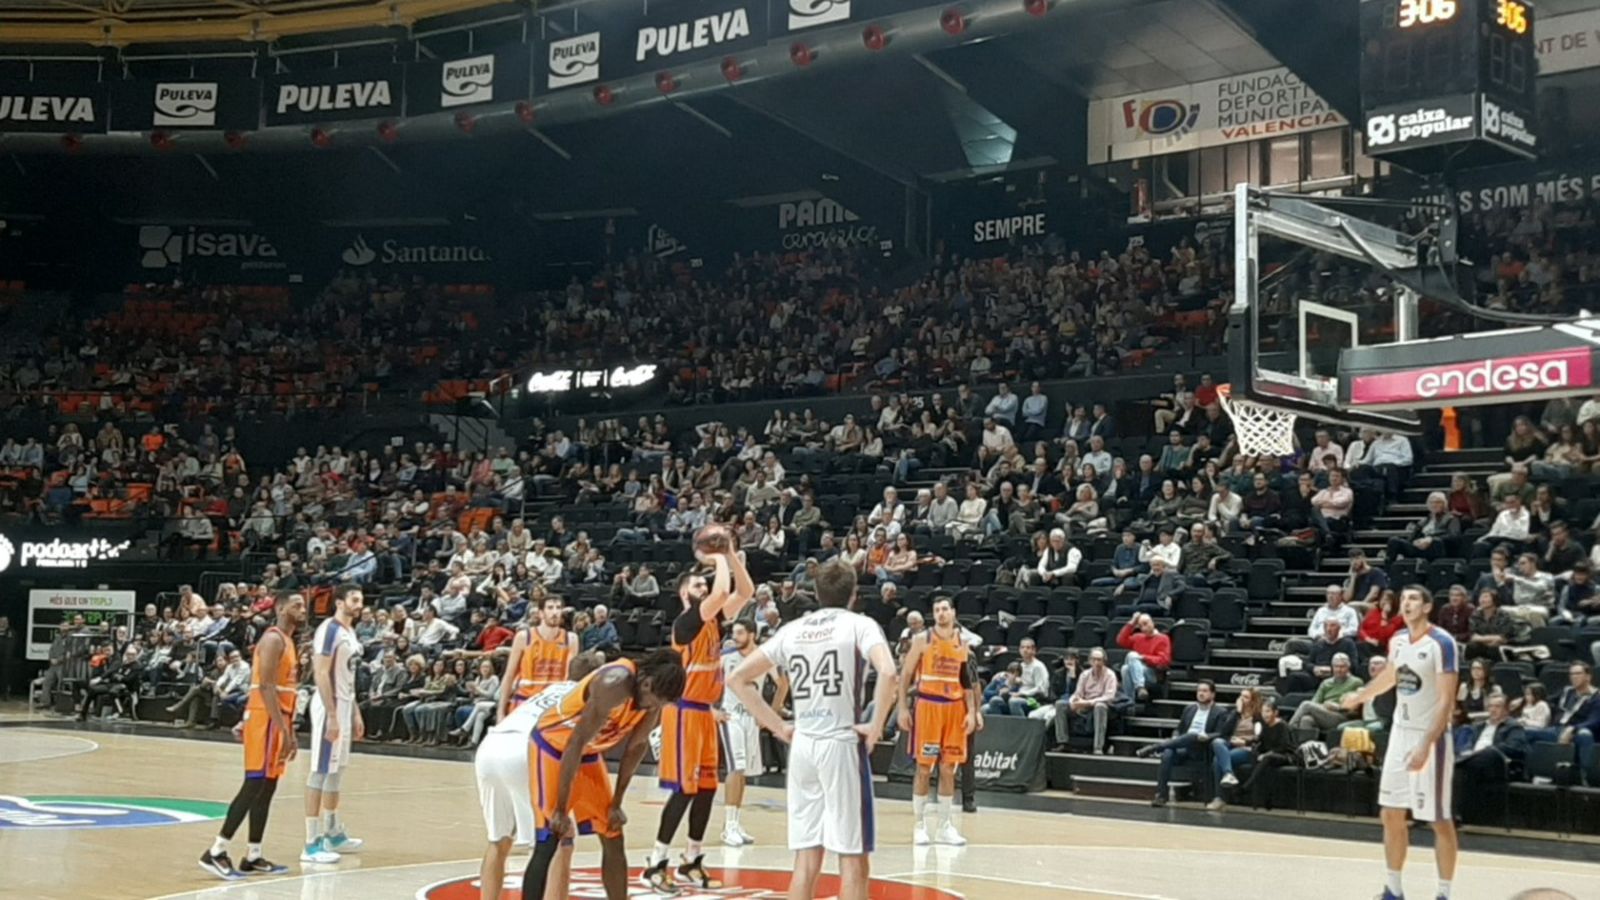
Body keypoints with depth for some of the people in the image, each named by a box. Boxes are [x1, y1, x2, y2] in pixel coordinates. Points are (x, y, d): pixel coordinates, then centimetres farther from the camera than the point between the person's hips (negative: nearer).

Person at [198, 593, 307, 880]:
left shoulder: (288, 641, 17)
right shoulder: (273, 639, -13)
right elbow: (266, 687, -21)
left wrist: (289, 732, 21)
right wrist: (282, 728, -24)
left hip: (277, 721, 10)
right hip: (265, 720, -10)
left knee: (267, 788, 10)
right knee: (254, 787, -11)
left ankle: (253, 857, 13)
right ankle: (216, 852, -9)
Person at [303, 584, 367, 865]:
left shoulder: (351, 632, 14)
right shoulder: (329, 630, -15)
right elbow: (321, 674, -21)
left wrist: (355, 713, 20)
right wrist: (332, 716, -24)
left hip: (345, 706, 10)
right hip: (329, 708, -10)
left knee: (336, 772, 16)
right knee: (321, 773, -7)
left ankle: (333, 834, 27)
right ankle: (312, 844, -6)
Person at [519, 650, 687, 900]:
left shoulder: (652, 695, -11)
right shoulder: (615, 684, -34)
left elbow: (637, 745, 5)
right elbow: (575, 743, -29)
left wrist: (616, 803, 8)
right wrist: (561, 810, -25)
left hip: (589, 754, 8)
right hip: (553, 748, -8)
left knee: (613, 839, 8)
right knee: (548, 843, -14)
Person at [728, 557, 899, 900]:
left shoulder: (792, 629, 12)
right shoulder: (860, 624, -2)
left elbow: (738, 679, 13)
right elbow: (887, 673, -21)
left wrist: (777, 726, 13)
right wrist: (876, 726, -10)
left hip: (802, 746, 5)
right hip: (842, 744, -5)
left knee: (806, 857, 9)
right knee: (853, 858, 1)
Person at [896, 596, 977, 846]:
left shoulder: (962, 643, 9)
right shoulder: (923, 639, -3)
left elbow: (968, 680, 13)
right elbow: (905, 675, -2)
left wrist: (971, 711, 3)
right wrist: (903, 708, -9)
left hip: (954, 707, 4)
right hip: (927, 705, -4)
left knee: (949, 768, 6)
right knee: (924, 768, -1)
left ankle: (945, 826, 13)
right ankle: (919, 825, 7)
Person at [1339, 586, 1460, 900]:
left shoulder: (1442, 643, -17)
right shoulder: (1397, 641, 6)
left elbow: (1446, 700, -21)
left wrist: (1426, 744, -28)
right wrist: (1360, 696, 38)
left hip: (1431, 737, -7)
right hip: (1400, 732, 7)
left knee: (1440, 820, 0)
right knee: (1392, 814, 9)